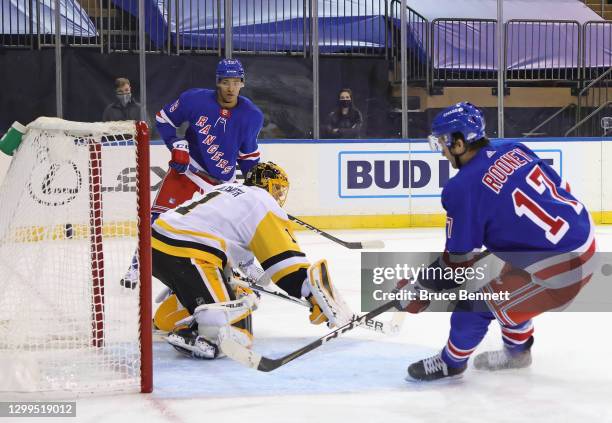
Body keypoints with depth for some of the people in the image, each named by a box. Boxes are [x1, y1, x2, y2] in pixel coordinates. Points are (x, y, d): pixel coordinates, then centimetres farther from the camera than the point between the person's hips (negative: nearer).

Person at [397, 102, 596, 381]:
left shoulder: (464, 188, -15)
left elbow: (458, 260, -8)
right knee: (508, 288, 31)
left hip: (559, 268, -8)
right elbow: (559, 188, 14)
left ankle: (450, 362, 27)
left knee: (475, 305, 5)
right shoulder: (512, 149, 4)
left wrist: (420, 289, 6)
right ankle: (517, 350, 48)